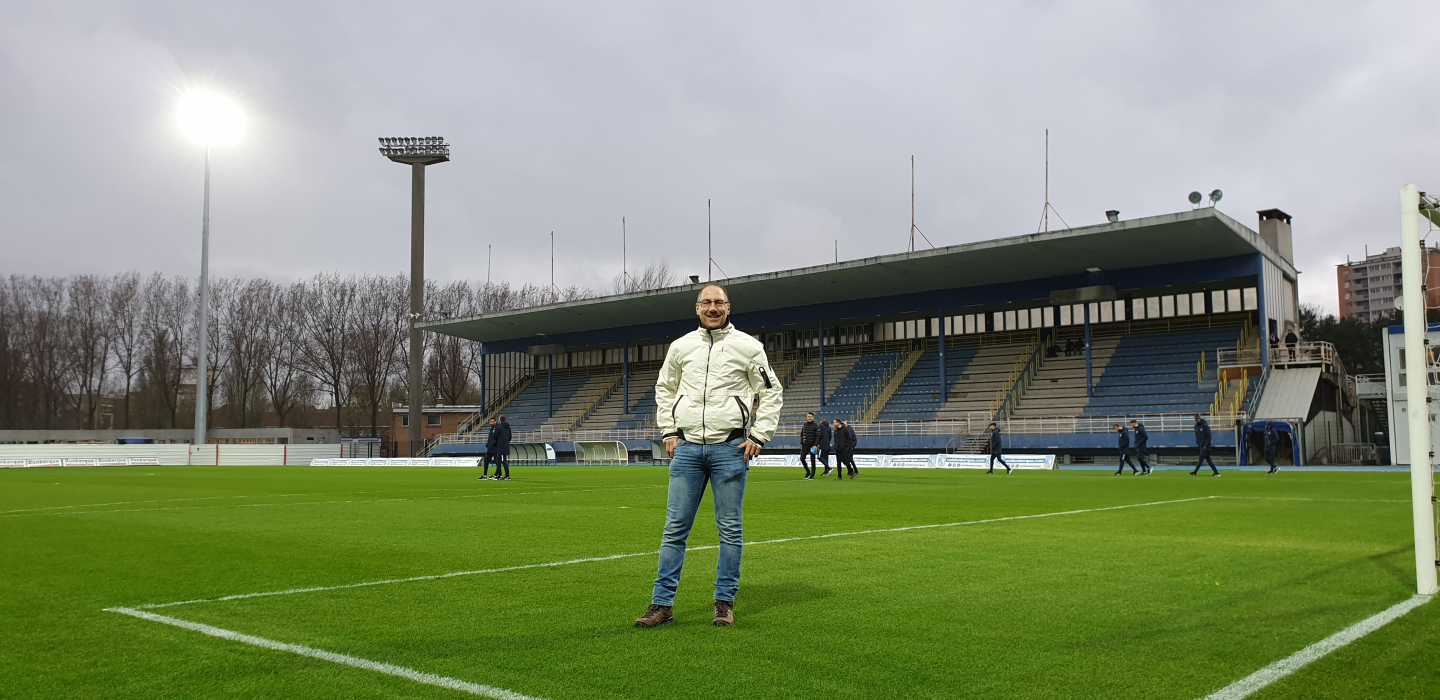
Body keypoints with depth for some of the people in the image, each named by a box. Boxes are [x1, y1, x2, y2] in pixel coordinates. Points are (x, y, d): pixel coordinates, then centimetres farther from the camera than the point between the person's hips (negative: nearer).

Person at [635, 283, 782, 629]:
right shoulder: (681, 347, 9)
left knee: (730, 529, 3)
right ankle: (662, 603, 8)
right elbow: (664, 390, 21)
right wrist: (668, 433, 11)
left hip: (730, 449, -2)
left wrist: (758, 436, -4)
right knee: (675, 528, 2)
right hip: (687, 448, 2)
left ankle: (725, 602, 13)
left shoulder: (748, 346, 1)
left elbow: (771, 393, 4)